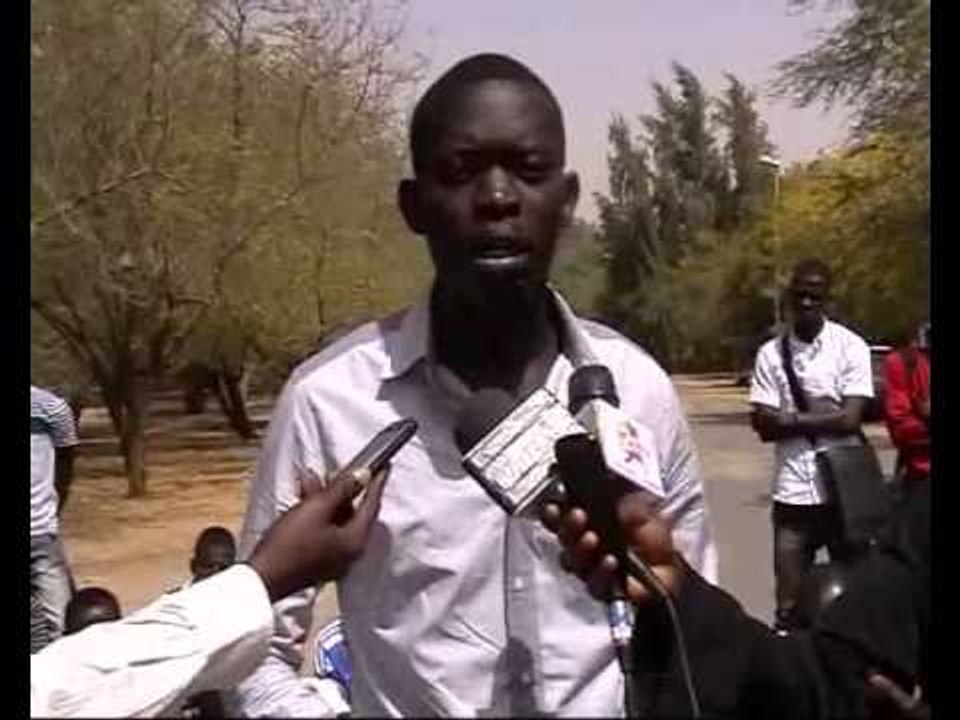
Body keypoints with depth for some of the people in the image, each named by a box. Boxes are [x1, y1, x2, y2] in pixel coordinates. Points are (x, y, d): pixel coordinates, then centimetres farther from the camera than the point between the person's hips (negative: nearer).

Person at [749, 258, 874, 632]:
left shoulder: (850, 347, -2)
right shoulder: (770, 353, 3)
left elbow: (850, 419, -11)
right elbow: (764, 427, -3)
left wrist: (790, 419, -6)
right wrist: (822, 415, -9)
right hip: (792, 491, 1)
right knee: (790, 604, 5)